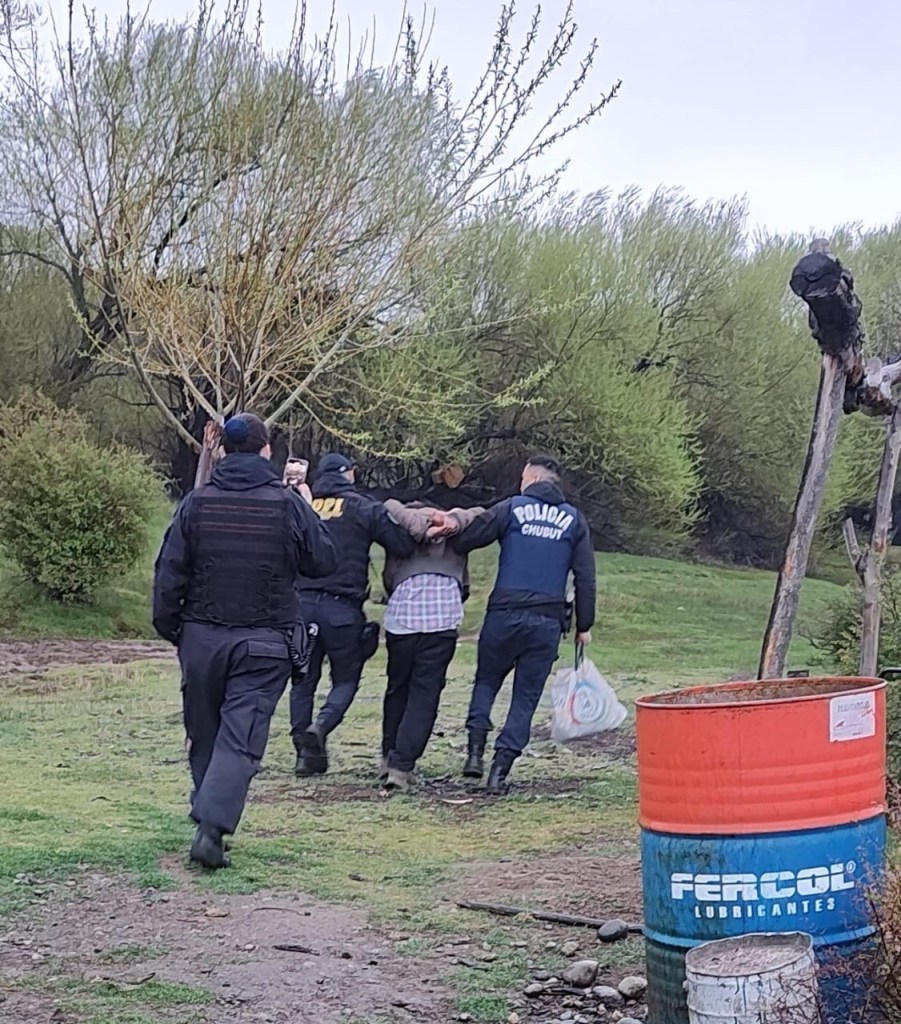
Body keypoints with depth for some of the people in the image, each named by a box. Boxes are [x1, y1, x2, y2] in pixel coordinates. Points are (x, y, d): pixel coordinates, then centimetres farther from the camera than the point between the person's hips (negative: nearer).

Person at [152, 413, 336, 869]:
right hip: (263, 643, -2)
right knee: (241, 738, -3)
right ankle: (211, 827, -16)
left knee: (204, 736, 16)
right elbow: (324, 561, 3)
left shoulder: (196, 503, -2)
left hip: (201, 638, 2)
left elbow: (169, 572, -2)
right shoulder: (288, 505, -6)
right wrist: (310, 516, 17)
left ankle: (207, 819, 25)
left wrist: (167, 626, 9)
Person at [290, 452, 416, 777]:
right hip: (342, 608, -3)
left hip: (301, 604, 3)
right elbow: (404, 546, -4)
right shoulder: (365, 508, 0)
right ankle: (321, 725, -16)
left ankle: (305, 750, 9)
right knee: (346, 679, 10)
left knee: (304, 679, 13)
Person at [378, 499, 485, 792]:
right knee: (425, 693, 2)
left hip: (402, 611, 1)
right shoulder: (455, 527, 22)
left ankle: (390, 757, 27)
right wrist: (456, 522, -3)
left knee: (397, 687, 18)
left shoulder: (398, 528, 19)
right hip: (443, 614, -1)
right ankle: (402, 765, -4)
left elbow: (391, 507, 2)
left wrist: (421, 530, -4)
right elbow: (480, 515, 11)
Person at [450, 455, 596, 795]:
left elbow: (462, 541, -1)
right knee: (526, 697, 7)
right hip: (548, 621, 1)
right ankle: (500, 769, 2)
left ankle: (475, 751, 3)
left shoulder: (510, 509, 2)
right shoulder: (574, 520, 10)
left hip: (505, 614, -1)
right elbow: (585, 577, 8)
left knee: (486, 681, 18)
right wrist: (584, 625, 13)